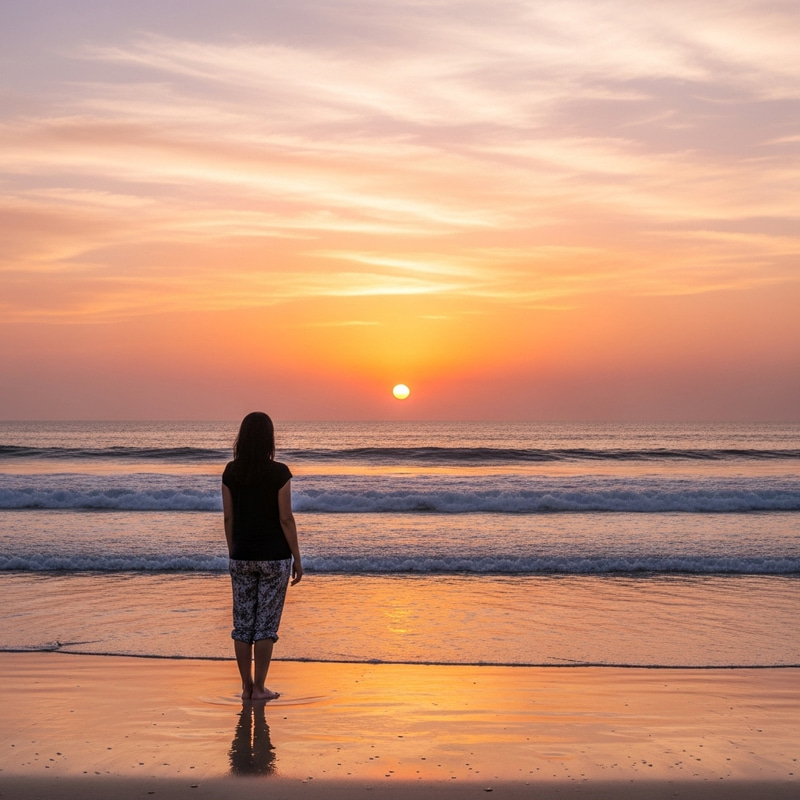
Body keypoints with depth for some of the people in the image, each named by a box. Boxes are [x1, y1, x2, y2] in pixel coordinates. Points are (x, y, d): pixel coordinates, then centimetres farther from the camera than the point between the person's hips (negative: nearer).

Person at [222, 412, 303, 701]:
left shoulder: (231, 472, 0)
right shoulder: (279, 472, -11)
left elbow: (228, 517, 4)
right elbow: (286, 519, -10)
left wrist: (233, 552, 15)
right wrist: (297, 558, -2)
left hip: (242, 556, 3)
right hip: (274, 556, -3)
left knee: (242, 622, 10)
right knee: (266, 623, 4)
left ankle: (246, 686, 16)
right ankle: (259, 687, 7)